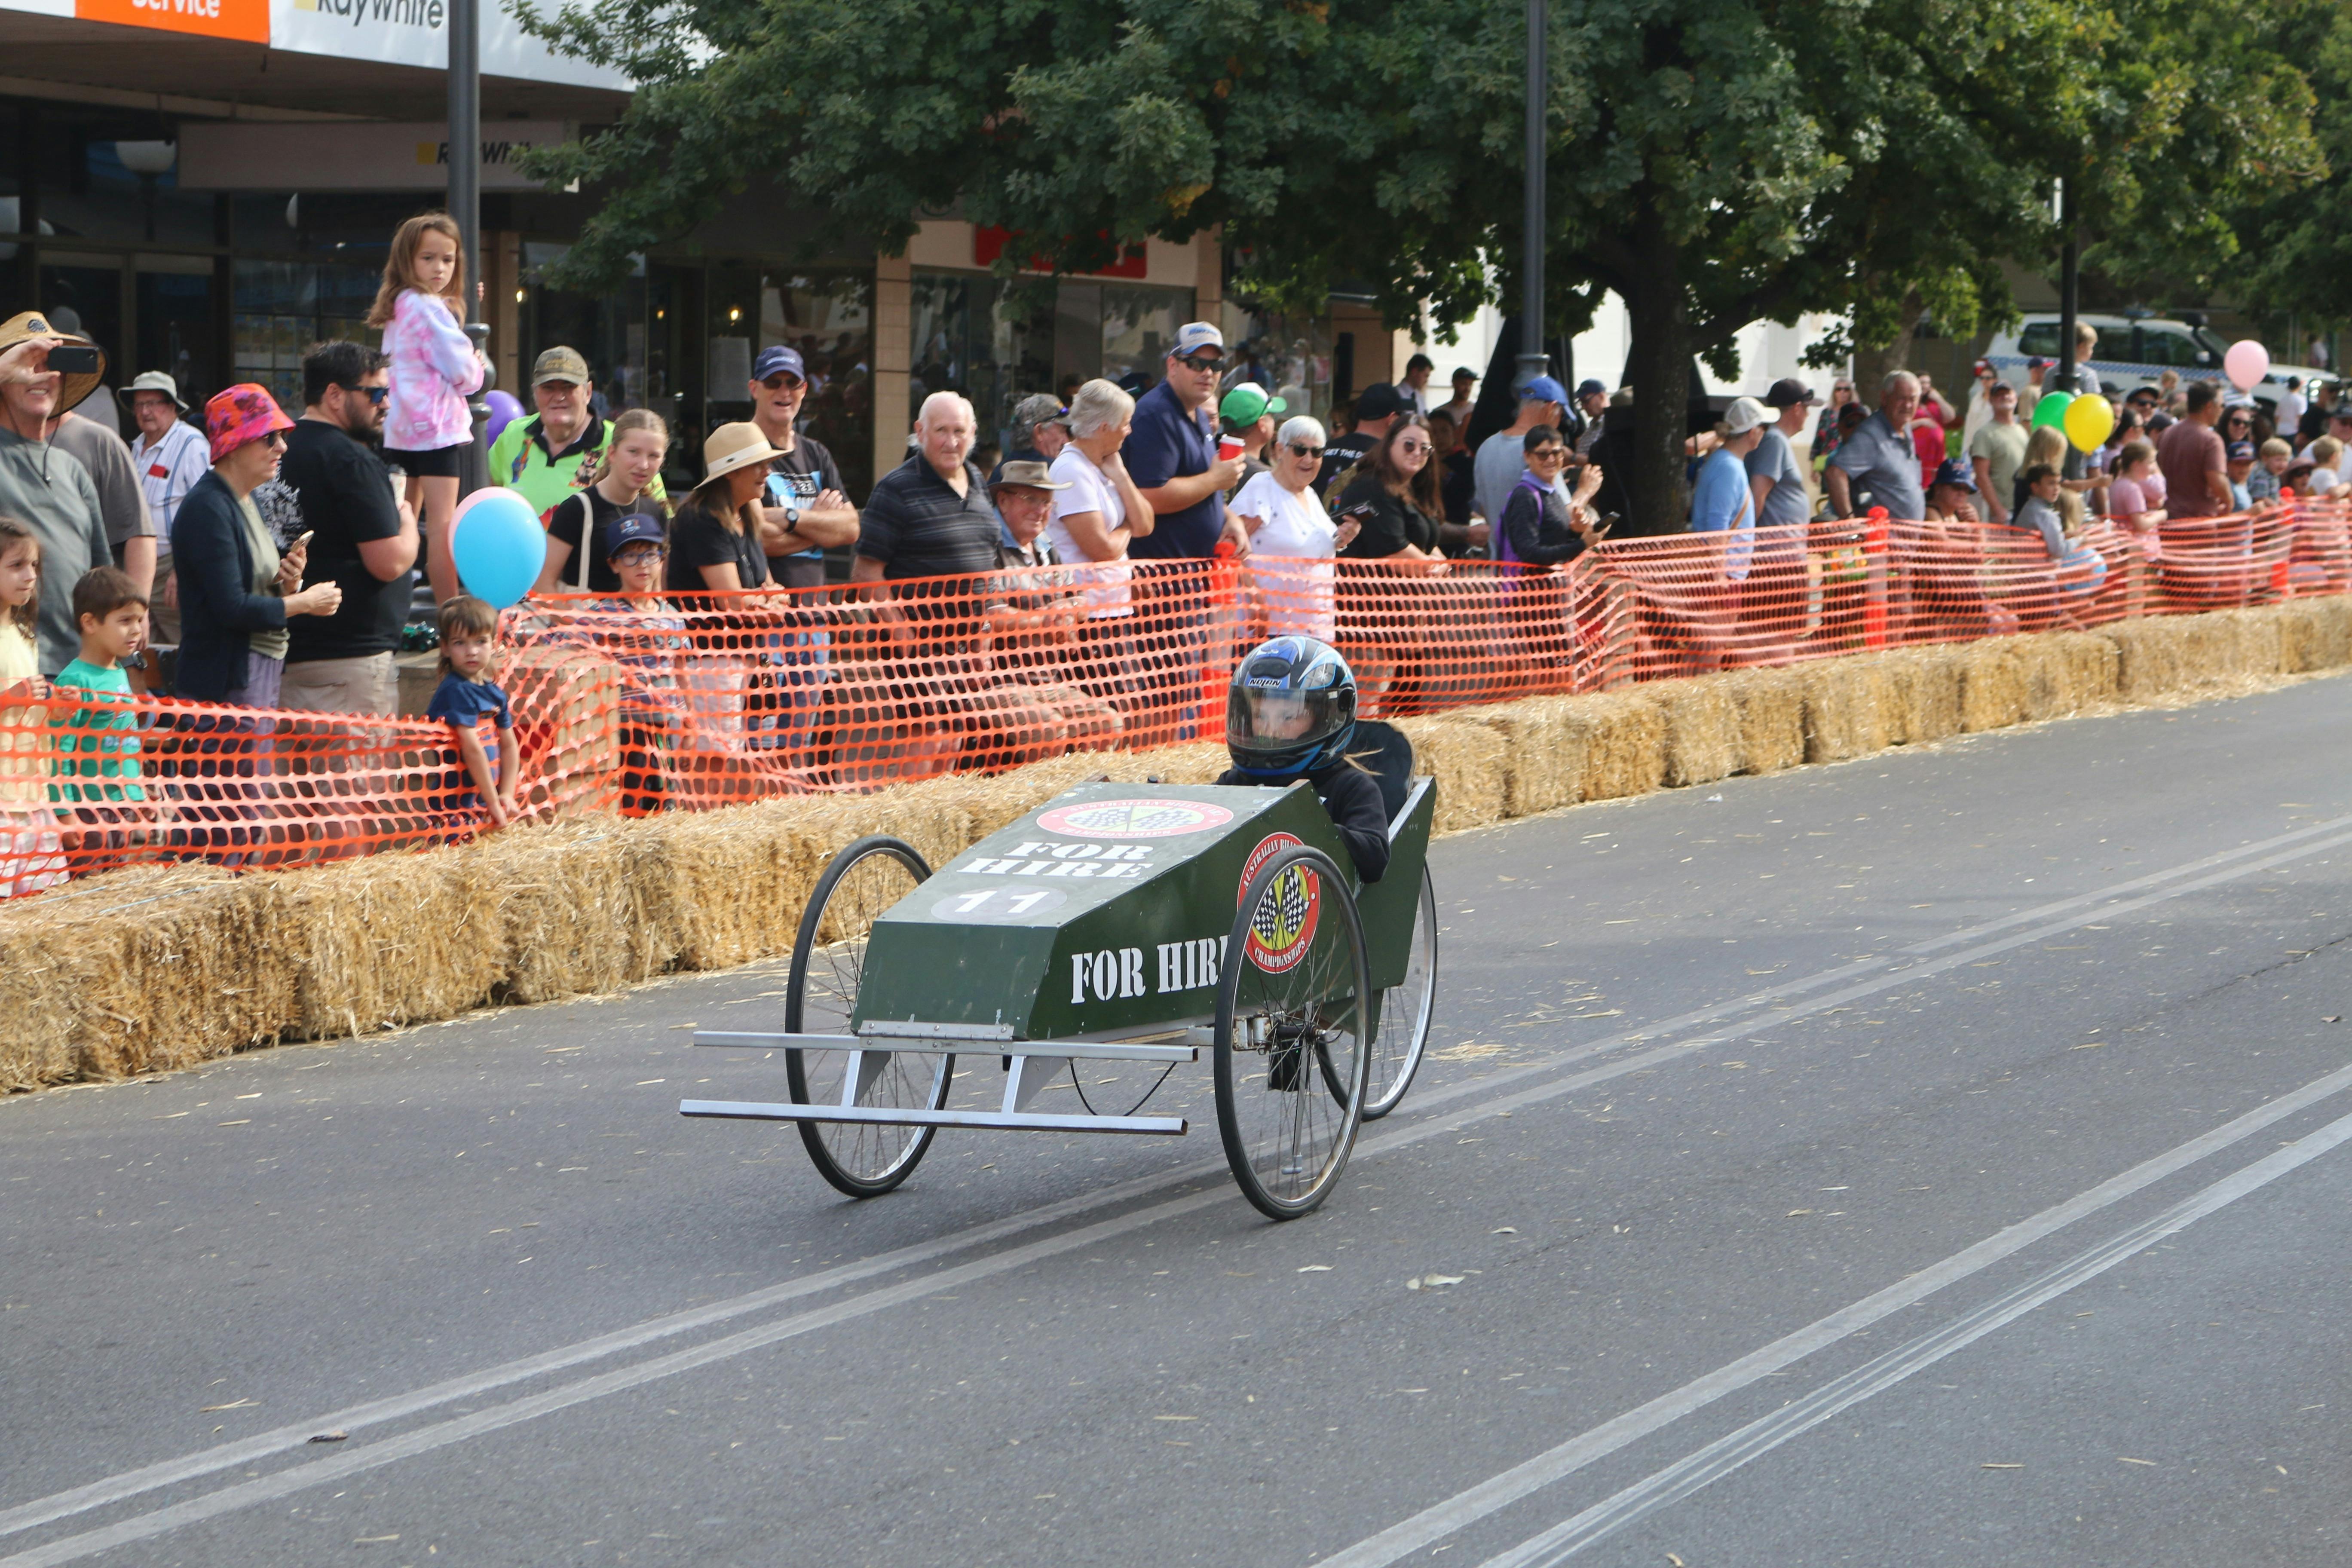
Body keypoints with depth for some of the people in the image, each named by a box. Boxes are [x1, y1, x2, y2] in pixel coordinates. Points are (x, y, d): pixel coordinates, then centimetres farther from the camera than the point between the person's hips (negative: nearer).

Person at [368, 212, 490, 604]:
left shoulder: (398, 307, 14)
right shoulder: (430, 309, -13)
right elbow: (461, 372, -13)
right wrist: (479, 370, 8)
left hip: (401, 426, 9)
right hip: (436, 424, -9)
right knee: (442, 528, -10)